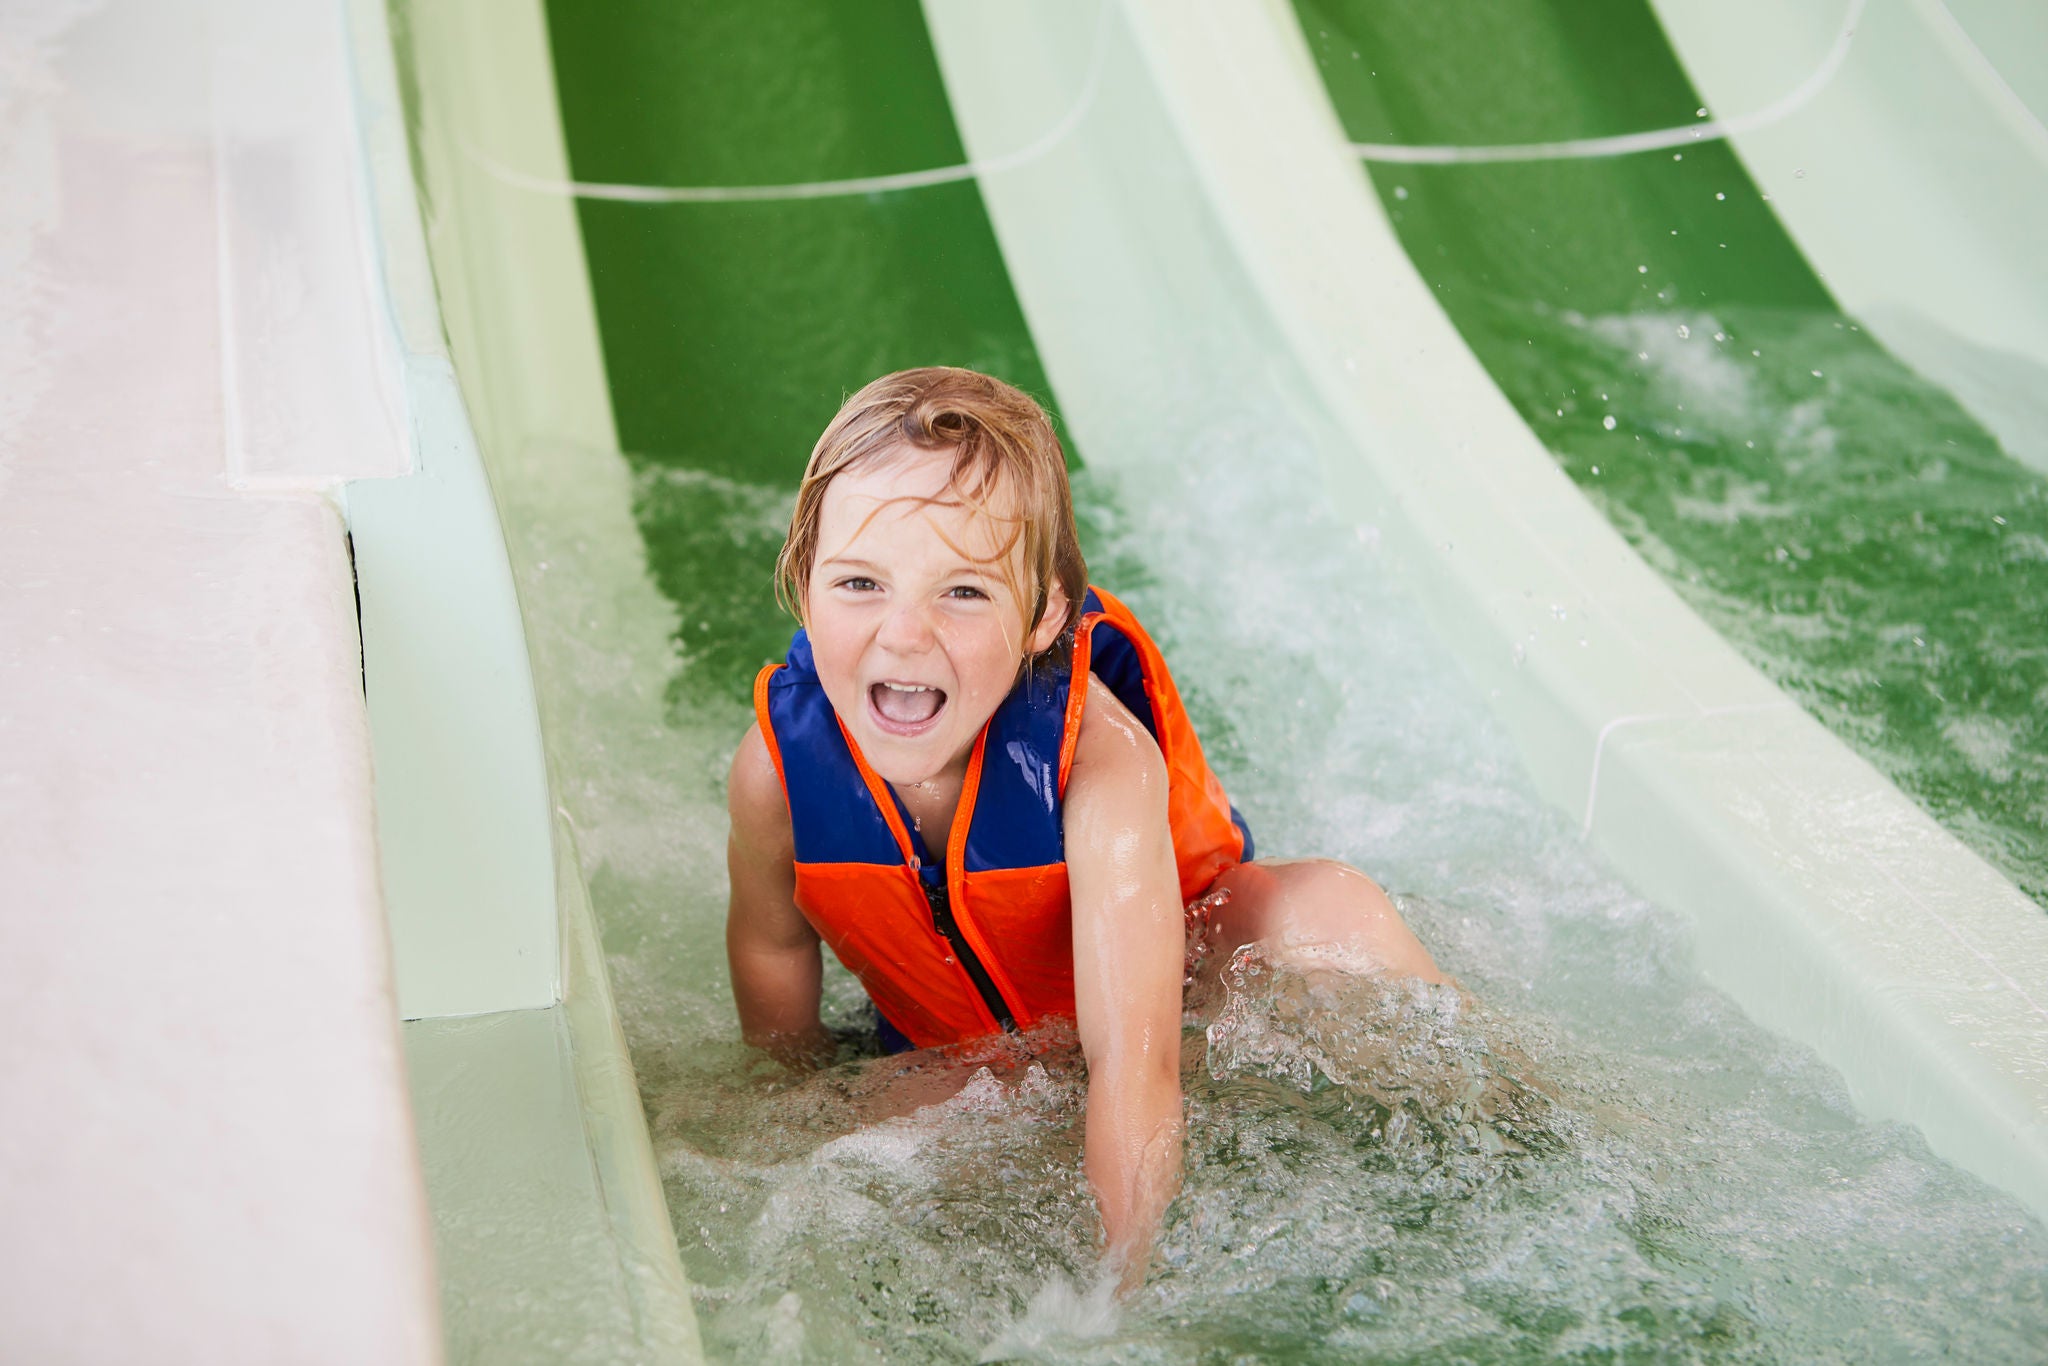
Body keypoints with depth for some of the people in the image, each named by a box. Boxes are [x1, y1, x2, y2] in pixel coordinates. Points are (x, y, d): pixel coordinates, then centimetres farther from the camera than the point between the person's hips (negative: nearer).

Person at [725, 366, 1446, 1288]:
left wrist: (1114, 1282, -48)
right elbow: (779, 1045, -5)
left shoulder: (1100, 759, -35)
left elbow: (1133, 1057, -43)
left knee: (1327, 909, -32)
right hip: (958, 1067, 3)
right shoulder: (778, 767, -25)